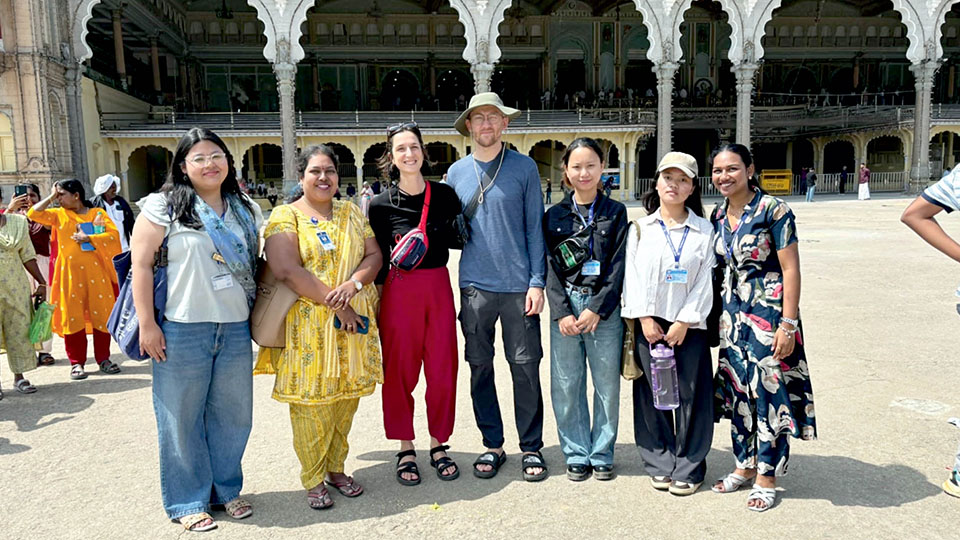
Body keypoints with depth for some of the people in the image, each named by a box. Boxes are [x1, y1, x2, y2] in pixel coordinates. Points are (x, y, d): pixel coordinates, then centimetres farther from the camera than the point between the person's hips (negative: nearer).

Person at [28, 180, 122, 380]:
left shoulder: (98, 213, 6)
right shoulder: (59, 215, 12)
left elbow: (114, 235, -5)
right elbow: (33, 214, 0)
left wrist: (88, 238, -13)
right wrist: (50, 196, 3)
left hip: (96, 273, -1)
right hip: (70, 274, 1)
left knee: (102, 316, 2)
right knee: (72, 317, 2)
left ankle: (103, 359, 13)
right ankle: (76, 362, 11)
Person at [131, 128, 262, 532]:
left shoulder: (246, 210, 11)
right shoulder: (163, 207, -4)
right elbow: (141, 264, -6)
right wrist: (147, 324, -11)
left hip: (236, 329, 4)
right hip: (182, 329, -4)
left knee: (233, 414, 11)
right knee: (182, 416, 6)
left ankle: (226, 489, 30)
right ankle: (188, 502, 22)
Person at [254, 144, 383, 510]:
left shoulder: (351, 213, 14)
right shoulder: (286, 216, -2)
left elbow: (374, 255, 7)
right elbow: (287, 270, -14)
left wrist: (353, 284, -14)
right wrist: (335, 303, -16)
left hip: (354, 321, 4)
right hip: (308, 324, -4)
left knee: (345, 398, 10)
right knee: (311, 401, -1)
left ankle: (336, 468, 27)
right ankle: (313, 480, 15)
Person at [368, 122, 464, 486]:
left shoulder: (445, 194, 2)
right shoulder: (381, 204, -3)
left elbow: (459, 239, 8)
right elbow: (377, 258, 0)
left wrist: (427, 235, -8)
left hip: (438, 287, 2)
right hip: (398, 290, -2)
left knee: (443, 370, 7)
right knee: (400, 371, 5)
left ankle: (439, 444, 24)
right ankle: (405, 449, 21)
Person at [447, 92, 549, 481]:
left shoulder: (524, 168, 2)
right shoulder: (456, 173, 10)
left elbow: (534, 227, 0)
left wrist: (537, 281, -6)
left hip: (518, 285, -2)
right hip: (474, 286, 3)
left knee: (525, 367, 2)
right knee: (480, 368, 8)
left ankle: (531, 447, 18)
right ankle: (492, 445, 23)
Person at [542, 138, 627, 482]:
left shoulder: (615, 213, 5)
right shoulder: (554, 216, 8)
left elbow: (618, 266, -2)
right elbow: (551, 268, 3)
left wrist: (597, 310, -10)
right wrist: (562, 312, -8)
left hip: (604, 307, -1)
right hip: (565, 306, 1)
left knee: (607, 383, 4)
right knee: (566, 385, 4)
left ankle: (602, 454, 21)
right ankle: (577, 454, 20)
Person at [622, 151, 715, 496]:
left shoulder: (703, 230, 3)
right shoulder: (640, 229, 7)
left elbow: (705, 280, -2)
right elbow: (633, 276, 2)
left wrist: (684, 322, -9)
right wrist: (645, 318, -7)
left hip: (690, 325, -1)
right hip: (650, 323, 1)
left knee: (691, 396, 2)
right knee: (652, 395, 6)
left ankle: (689, 468, 16)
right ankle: (661, 464, 20)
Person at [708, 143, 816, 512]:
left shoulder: (772, 210, -11)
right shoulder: (718, 216, 7)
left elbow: (791, 270, -13)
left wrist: (788, 323, -17)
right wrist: (719, 312, 12)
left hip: (768, 311, -6)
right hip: (732, 313, 6)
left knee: (768, 390, 0)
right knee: (736, 388, 11)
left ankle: (767, 476, 15)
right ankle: (744, 465, 27)